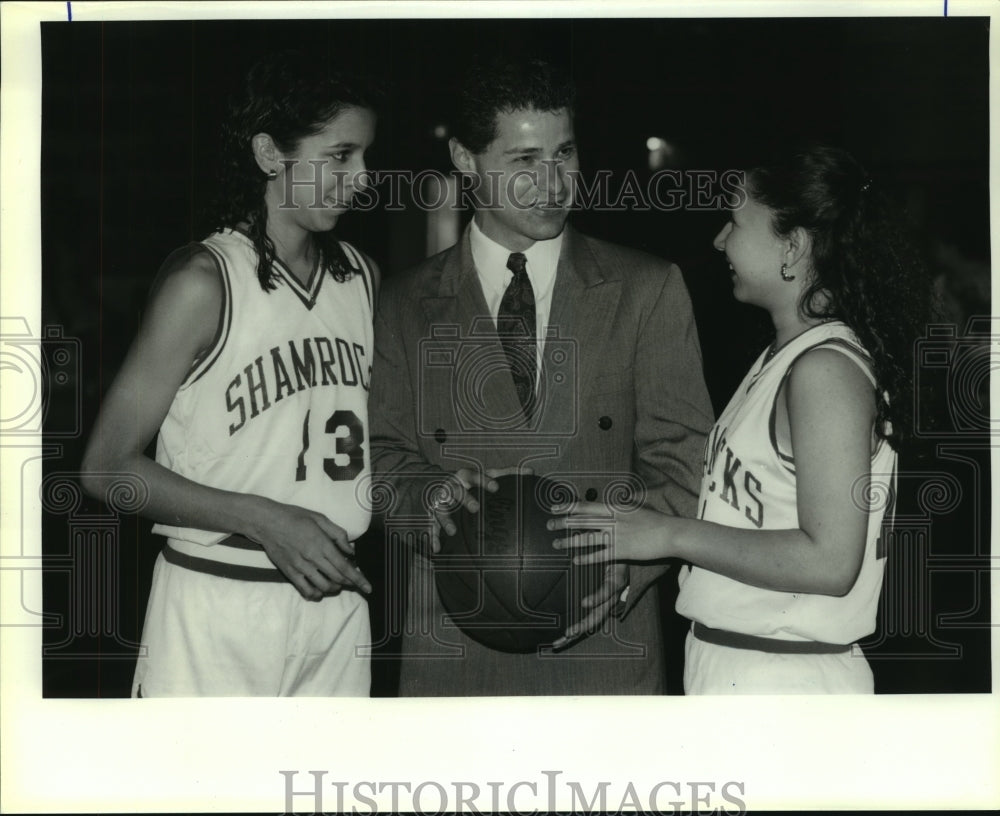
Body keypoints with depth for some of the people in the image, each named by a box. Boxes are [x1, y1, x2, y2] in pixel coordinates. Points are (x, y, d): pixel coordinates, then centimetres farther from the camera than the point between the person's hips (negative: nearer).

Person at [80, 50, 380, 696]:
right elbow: (107, 467, -9)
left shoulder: (363, 276, 10)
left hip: (336, 601, 5)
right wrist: (263, 521, -17)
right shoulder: (205, 280, -9)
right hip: (218, 609, -5)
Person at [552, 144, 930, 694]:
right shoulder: (784, 357, 14)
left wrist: (672, 535, -17)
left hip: (783, 681, -9)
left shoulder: (826, 368, -15)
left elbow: (830, 561, -22)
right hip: (732, 669, 9)